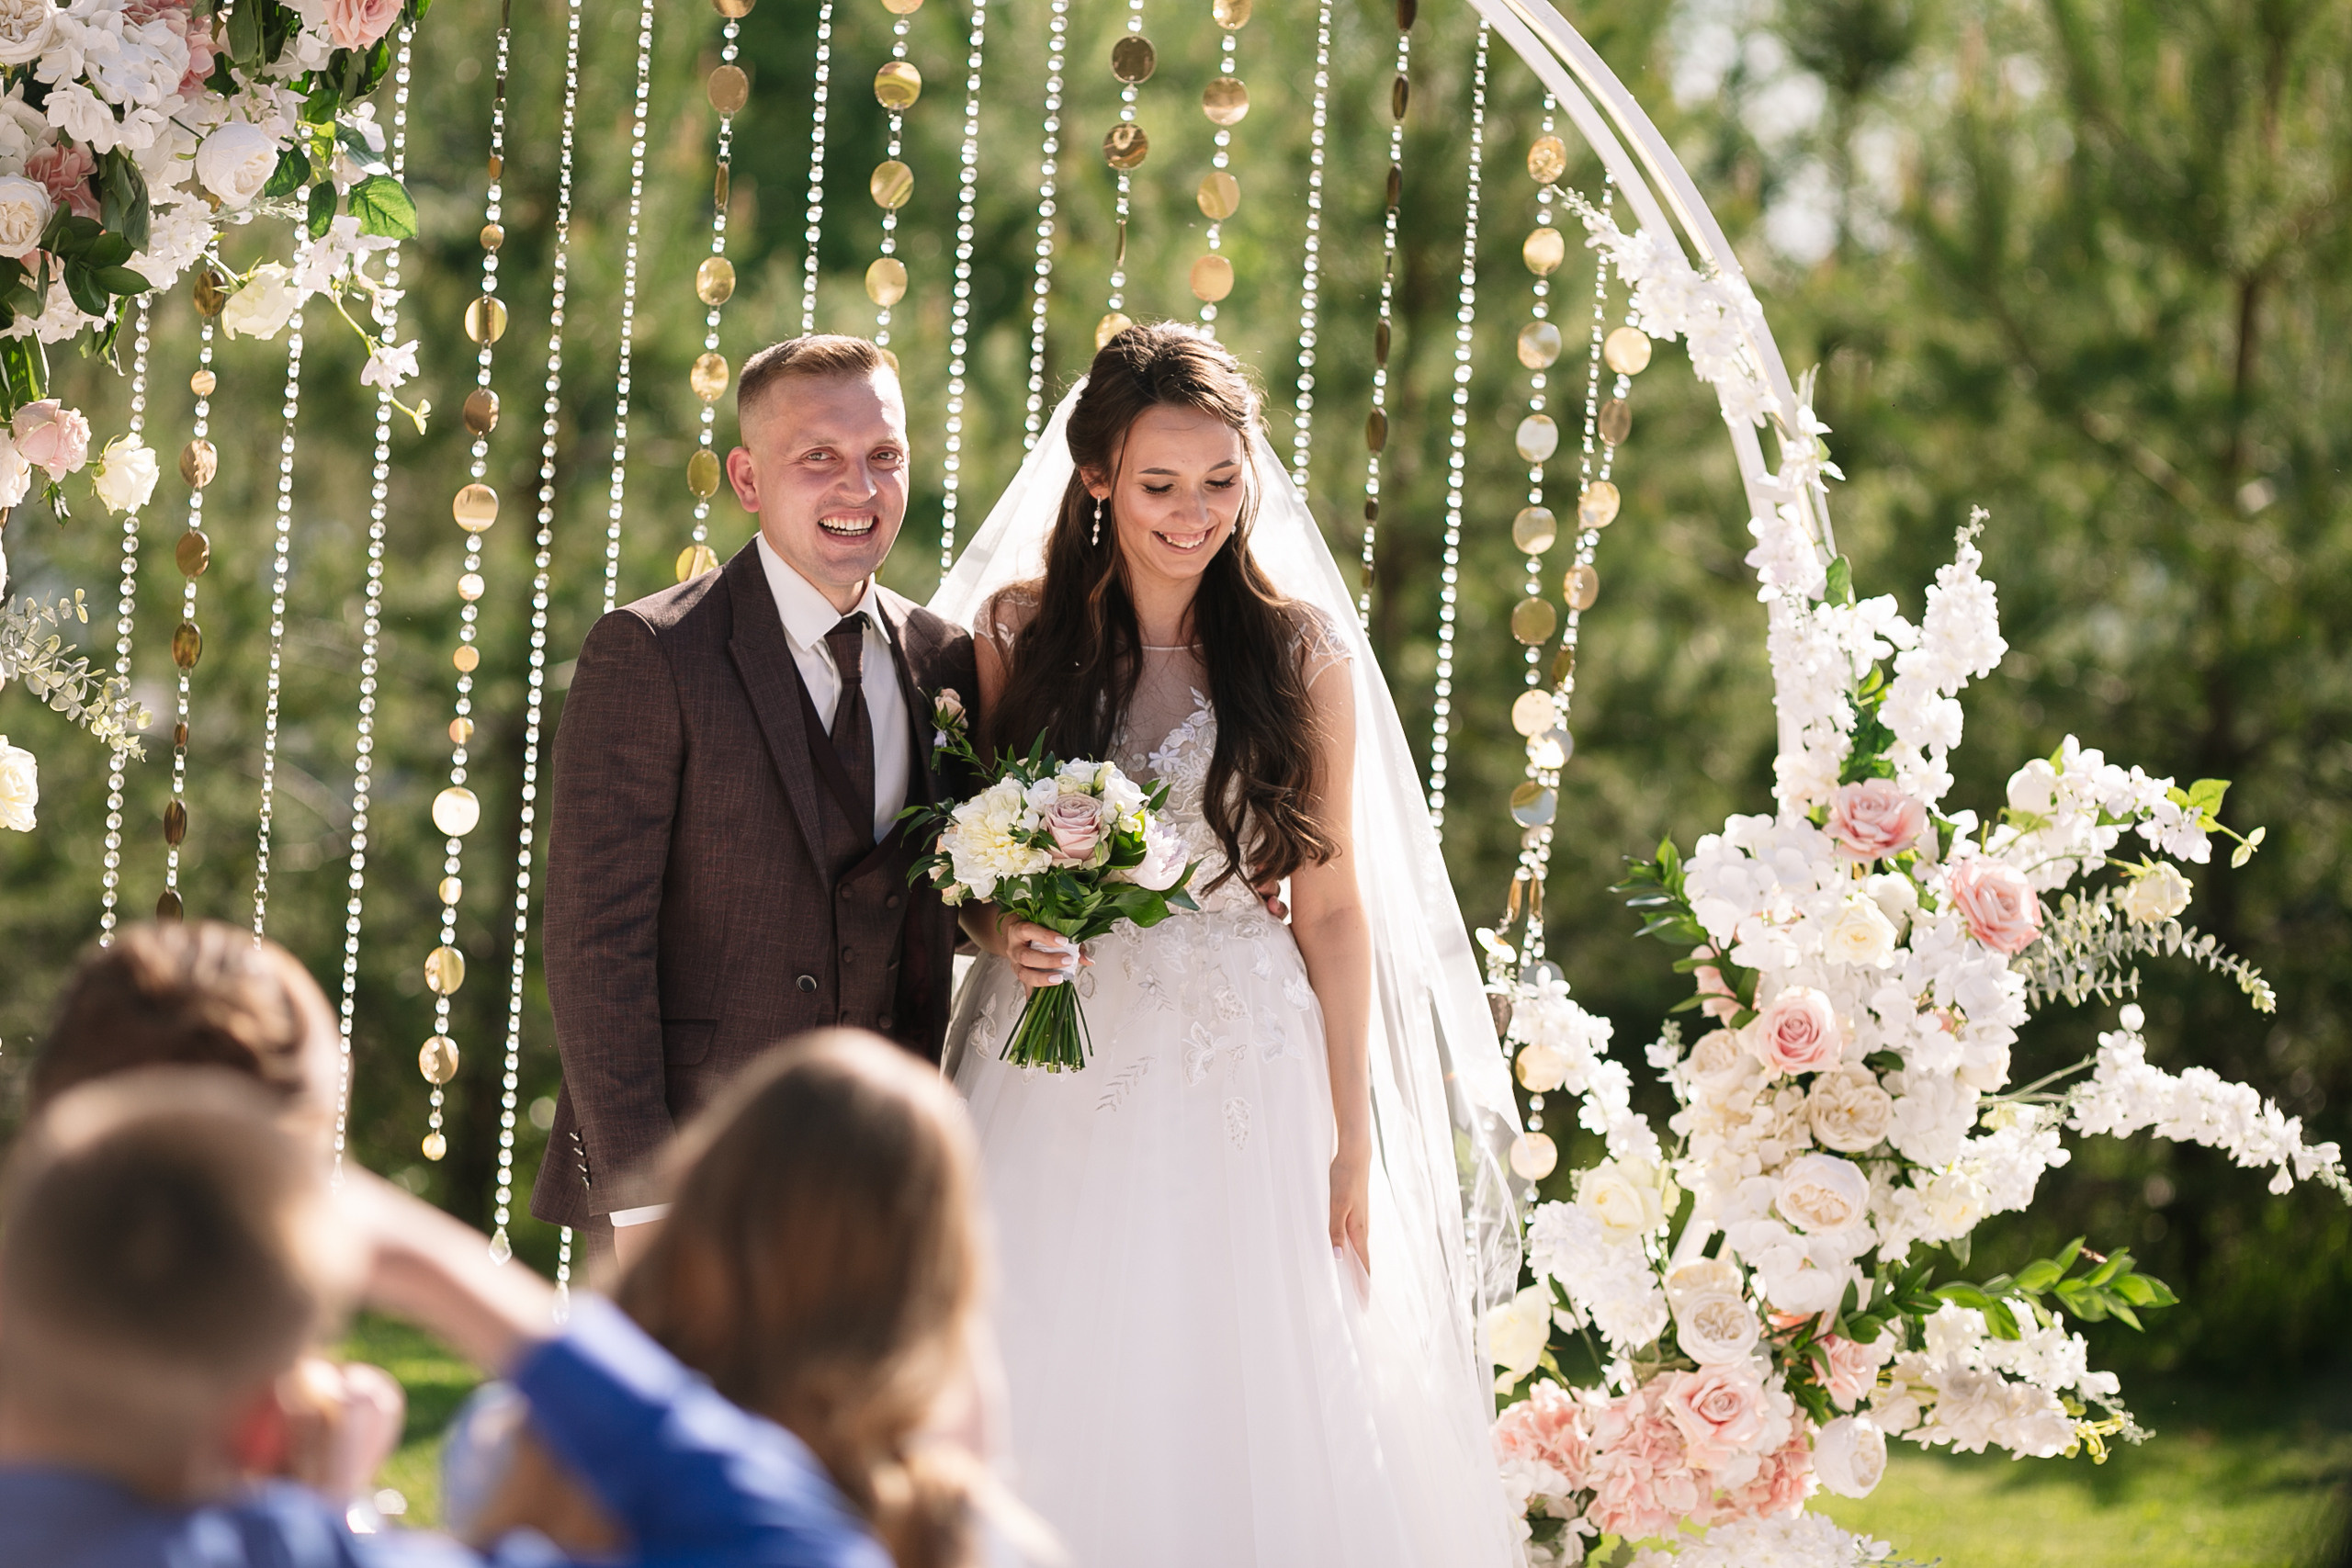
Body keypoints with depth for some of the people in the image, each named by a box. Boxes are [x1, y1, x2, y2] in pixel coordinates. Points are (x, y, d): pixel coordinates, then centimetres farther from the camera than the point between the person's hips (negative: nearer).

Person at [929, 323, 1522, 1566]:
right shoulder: (1016, 631, 3)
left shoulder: (1301, 656, 1)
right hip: (1055, 1082, 1)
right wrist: (1001, 928, -13)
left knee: (1245, 1420, -3)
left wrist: (1353, 1147, 1)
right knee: (1054, 1428, -2)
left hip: (1244, 1090, -1)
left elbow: (1333, 908, 3)